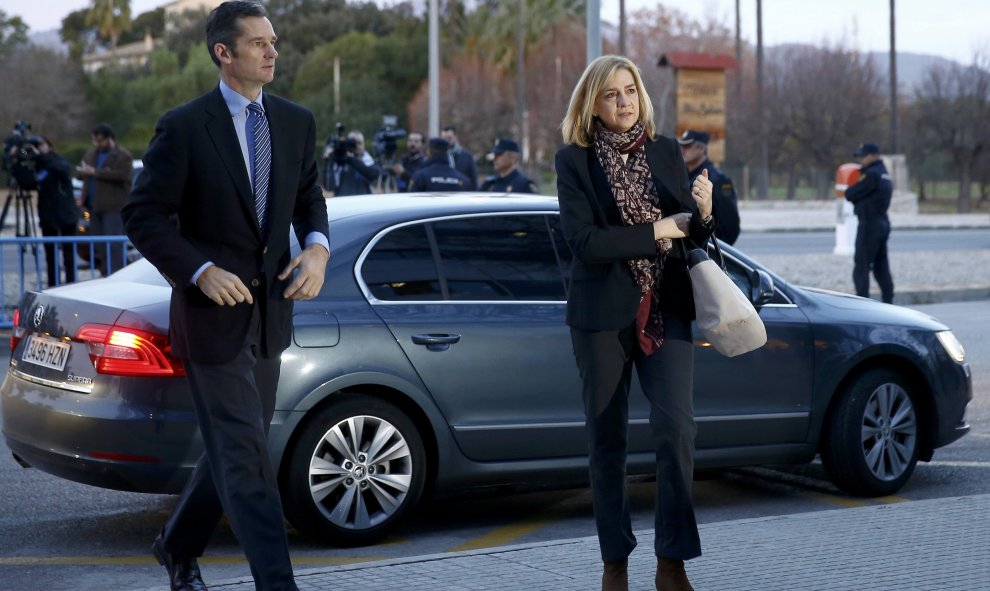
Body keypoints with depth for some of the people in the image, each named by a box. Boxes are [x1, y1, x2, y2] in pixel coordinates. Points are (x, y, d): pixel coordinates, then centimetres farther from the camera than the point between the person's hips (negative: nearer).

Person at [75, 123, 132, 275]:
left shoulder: (123, 156, -4)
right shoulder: (90, 155, 21)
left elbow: (122, 175, -19)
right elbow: (78, 173, 21)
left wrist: (95, 172, -19)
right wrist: (82, 172, -6)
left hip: (113, 207, -8)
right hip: (94, 206, 8)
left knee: (113, 244, -11)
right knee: (98, 244, 7)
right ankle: (104, 275, 12)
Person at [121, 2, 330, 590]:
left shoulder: (296, 122, 6)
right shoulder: (184, 127, -10)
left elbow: (309, 198, 15)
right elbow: (144, 215, -8)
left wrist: (317, 248, -6)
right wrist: (200, 271, -20)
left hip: (269, 313, 6)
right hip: (214, 311, -6)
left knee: (232, 448, 18)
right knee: (246, 458, -6)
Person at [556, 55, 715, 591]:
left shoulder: (666, 152, 9)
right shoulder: (573, 160, -2)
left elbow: (691, 236, 11)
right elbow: (582, 239, -13)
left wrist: (703, 213, -11)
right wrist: (656, 231, -14)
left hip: (666, 310, 2)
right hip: (602, 314, -2)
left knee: (675, 426, -12)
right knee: (606, 440, 6)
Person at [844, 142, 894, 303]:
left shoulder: (872, 175, -15)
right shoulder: (884, 174, 16)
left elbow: (849, 194, -14)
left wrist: (853, 187, 7)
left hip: (869, 224, -9)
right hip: (882, 223, 10)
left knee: (861, 267, -6)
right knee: (881, 266, 13)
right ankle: (888, 301, 15)